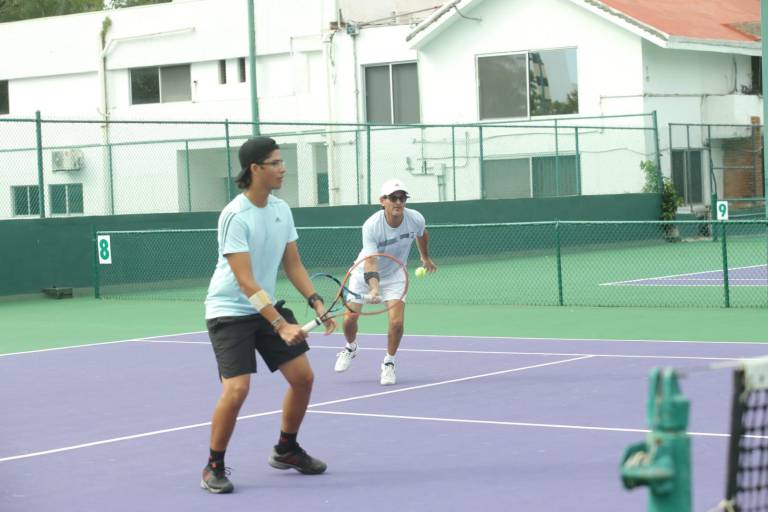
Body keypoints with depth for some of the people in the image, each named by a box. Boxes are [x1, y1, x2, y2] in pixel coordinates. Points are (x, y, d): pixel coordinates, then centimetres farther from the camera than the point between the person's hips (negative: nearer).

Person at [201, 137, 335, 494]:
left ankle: (286, 450, 27)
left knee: (303, 377, 5)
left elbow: (293, 264, 8)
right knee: (237, 389, -19)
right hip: (230, 311, -7)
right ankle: (214, 467, 0)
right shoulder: (235, 216, -23)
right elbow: (245, 281, -27)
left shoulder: (281, 209, 0)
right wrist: (281, 325, -33)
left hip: (267, 307, 8)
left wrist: (316, 302, -6)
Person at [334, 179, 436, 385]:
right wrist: (374, 289, -53)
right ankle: (351, 348, 34)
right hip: (365, 274, -1)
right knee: (350, 318, -3)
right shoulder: (371, 226, -32)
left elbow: (422, 234, 7)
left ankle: (388, 364, 9)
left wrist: (425, 258, 22)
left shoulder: (415, 219, -21)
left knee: (396, 322, -16)